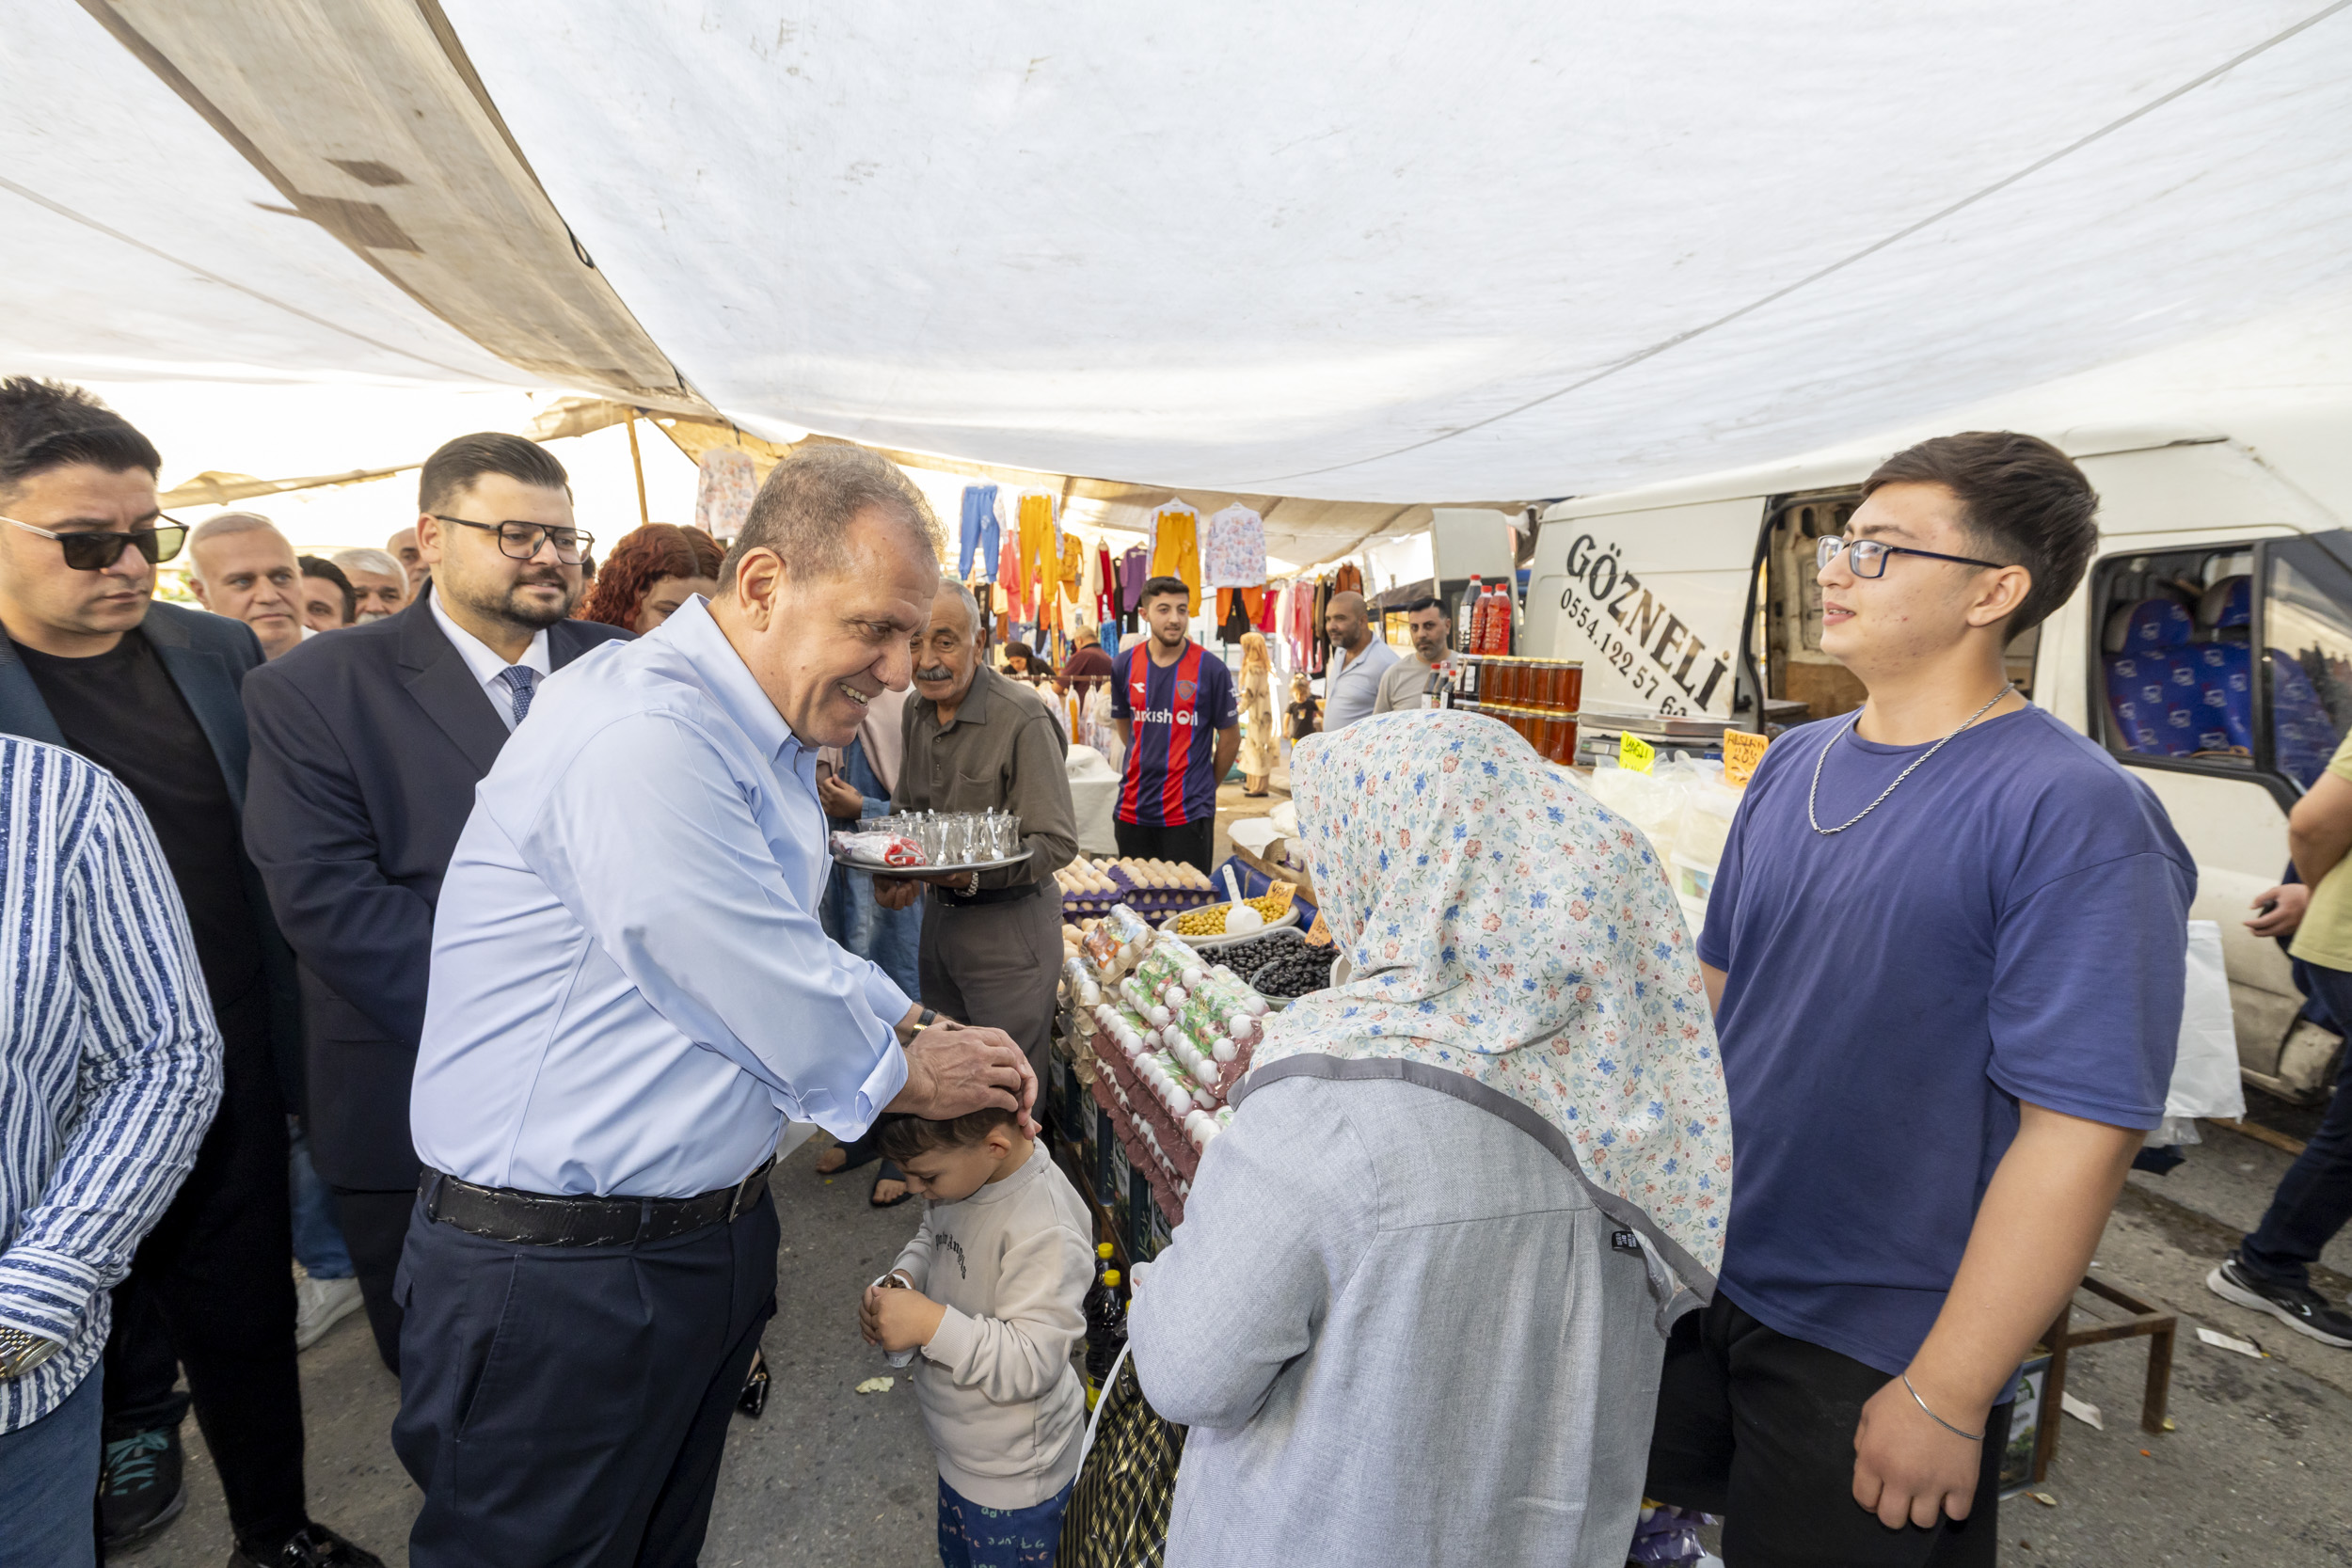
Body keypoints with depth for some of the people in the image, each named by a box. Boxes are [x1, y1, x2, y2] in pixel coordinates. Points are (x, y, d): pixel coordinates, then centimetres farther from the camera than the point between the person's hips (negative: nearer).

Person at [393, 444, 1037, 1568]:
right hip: (559, 1271, -9)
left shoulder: (761, 739, 7)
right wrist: (909, 1074, -6)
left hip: (710, 1234, 9)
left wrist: (920, 1027, 3)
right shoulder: (643, 736, -27)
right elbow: (770, 1000, -24)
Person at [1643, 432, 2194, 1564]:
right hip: (1702, 1271, 6)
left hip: (1872, 1348, -6)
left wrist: (1947, 1399, -18)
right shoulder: (1793, 763, 1)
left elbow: (2079, 1131, -21)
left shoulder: (2073, 815, -20)